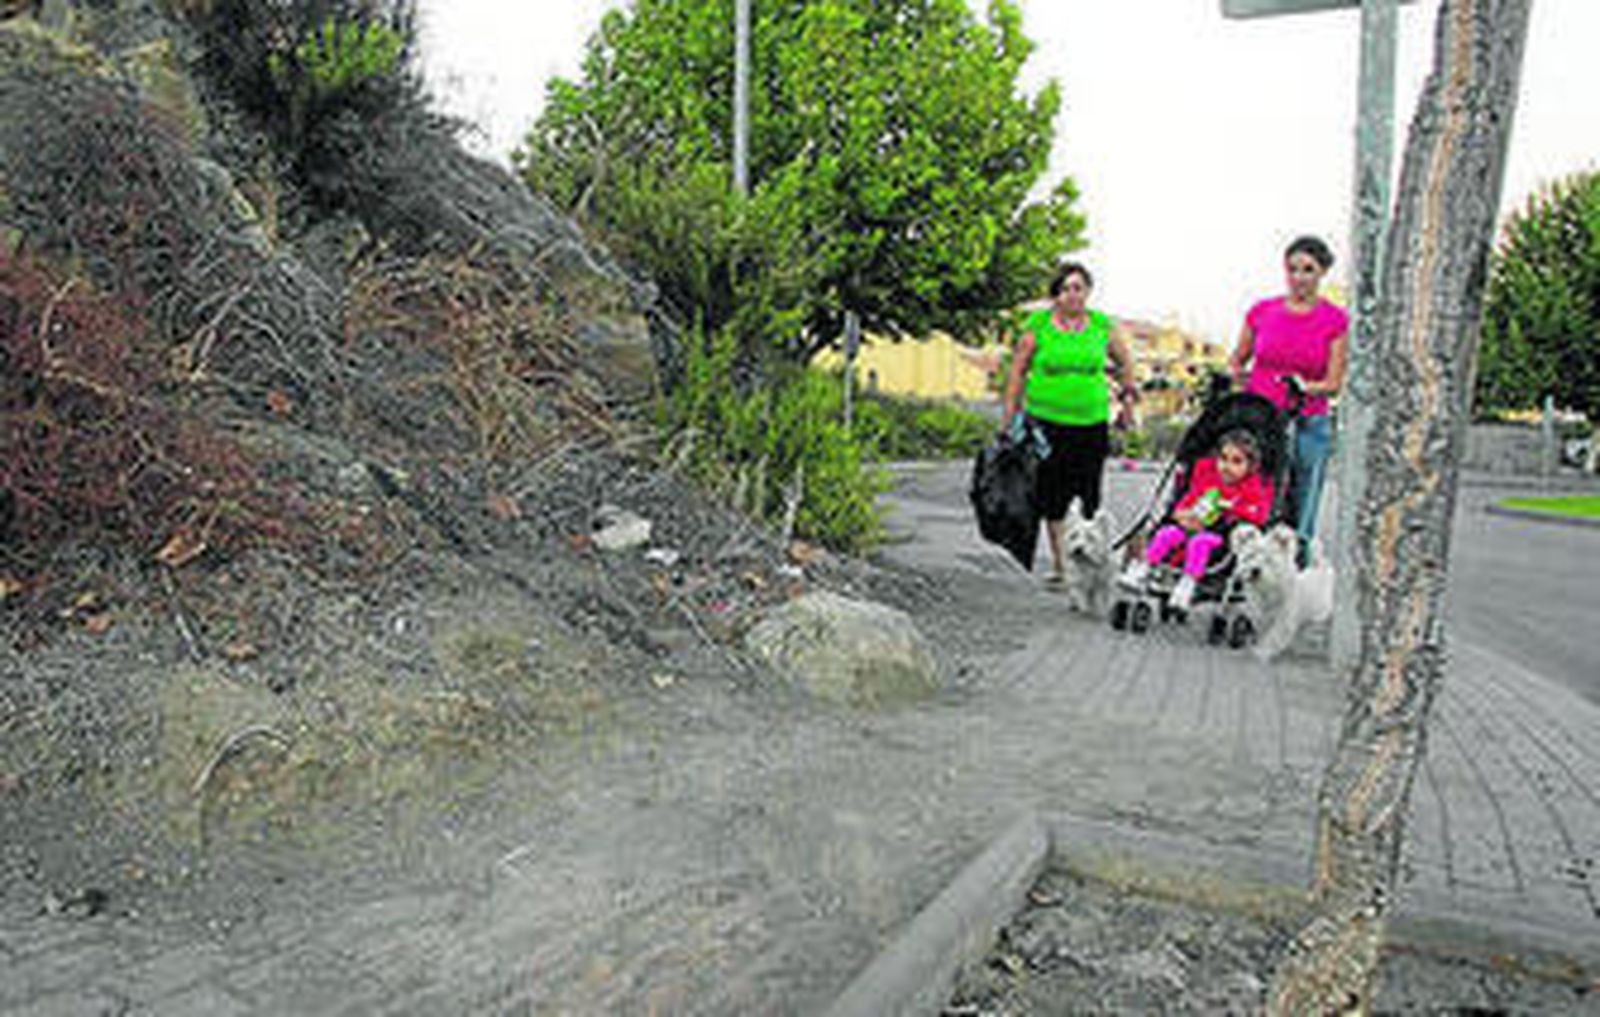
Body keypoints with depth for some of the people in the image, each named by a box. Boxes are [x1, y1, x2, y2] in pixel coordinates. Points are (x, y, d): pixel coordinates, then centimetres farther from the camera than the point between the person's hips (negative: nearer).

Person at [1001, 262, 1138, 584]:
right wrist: (1009, 417, 5)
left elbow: (1125, 363, 21)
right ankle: (1059, 563, 18)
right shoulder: (1038, 325, 0)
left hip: (1092, 422, 1)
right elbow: (1018, 370, 6)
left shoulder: (1104, 325, 4)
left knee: (1090, 496, 0)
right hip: (1047, 421, -1)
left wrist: (1127, 397, 14)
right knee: (1052, 497, 4)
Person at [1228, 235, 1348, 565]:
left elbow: (1334, 383, 0)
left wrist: (1305, 387, -18)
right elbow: (1237, 360, 19)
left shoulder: (1335, 321, 1)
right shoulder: (1262, 312, 7)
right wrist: (1236, 378, -2)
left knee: (1297, 522, 1)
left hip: (1307, 428, -1)